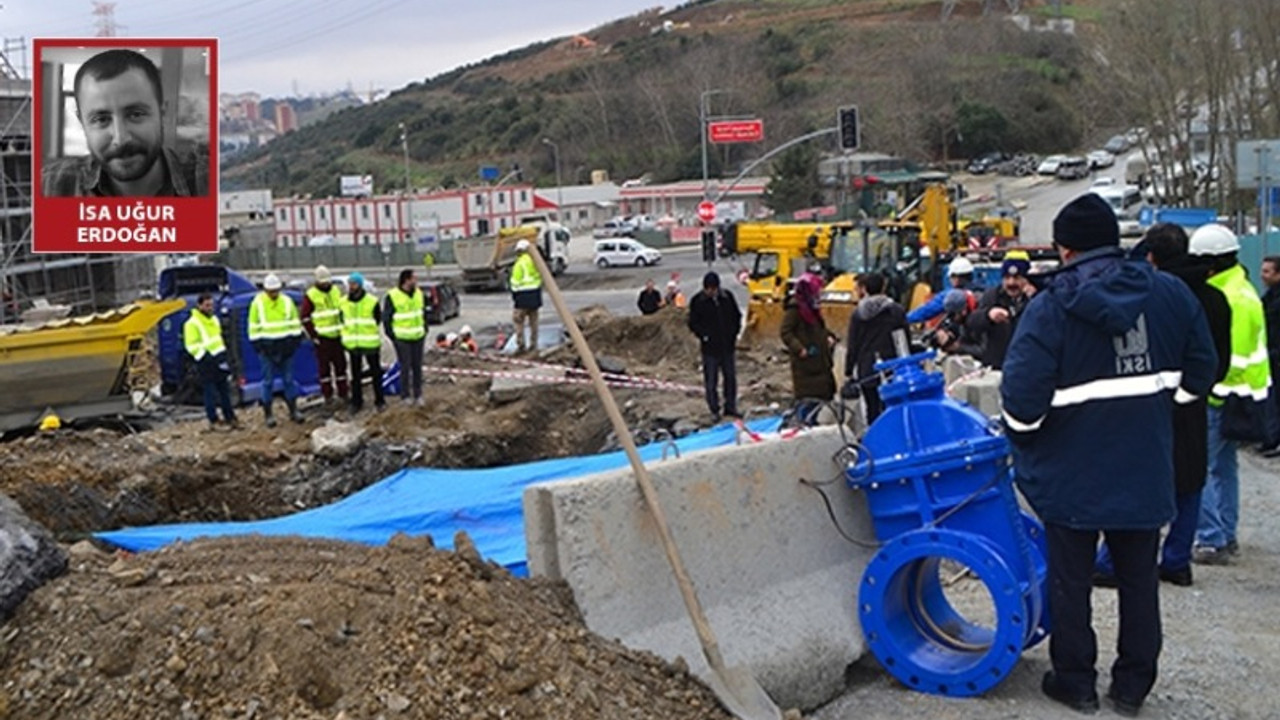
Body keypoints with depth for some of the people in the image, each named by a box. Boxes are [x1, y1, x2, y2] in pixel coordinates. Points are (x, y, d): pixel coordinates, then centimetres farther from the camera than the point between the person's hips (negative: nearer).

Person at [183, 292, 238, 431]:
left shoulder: (214, 319, 15)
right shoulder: (192, 323, -10)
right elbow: (191, 346, -14)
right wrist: (206, 356, -21)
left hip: (219, 360, 7)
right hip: (205, 363, -7)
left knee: (224, 390, 10)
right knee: (210, 392, -4)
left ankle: (230, 418, 16)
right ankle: (213, 421, 1)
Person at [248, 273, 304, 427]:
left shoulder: (287, 301, 3)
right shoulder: (257, 303, -4)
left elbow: (295, 323, 9)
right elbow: (253, 327, -1)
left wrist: (295, 341, 4)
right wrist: (257, 345, -5)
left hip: (285, 346, 2)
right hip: (267, 348, -2)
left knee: (288, 379, 8)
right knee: (268, 381, 3)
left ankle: (293, 410, 17)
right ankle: (268, 414, 10)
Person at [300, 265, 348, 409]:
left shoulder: (336, 291, 8)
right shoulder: (310, 295, -7)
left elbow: (343, 311, 18)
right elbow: (305, 318, -6)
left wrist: (344, 329, 11)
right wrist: (313, 336, -10)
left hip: (337, 336, 5)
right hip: (322, 338, -5)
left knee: (341, 365, 9)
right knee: (324, 367, 1)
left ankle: (343, 394, 19)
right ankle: (328, 397, 7)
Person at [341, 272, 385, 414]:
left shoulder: (372, 301, -9)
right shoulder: (344, 302, 1)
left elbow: (378, 319, 3)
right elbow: (343, 319, 14)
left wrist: (369, 332, 3)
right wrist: (349, 333, 6)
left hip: (370, 344, -3)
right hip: (353, 344, 3)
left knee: (376, 373, 7)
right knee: (355, 375, 10)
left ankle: (380, 401, 17)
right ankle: (357, 402, 19)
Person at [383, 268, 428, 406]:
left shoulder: (419, 293, 3)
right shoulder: (392, 296, -13)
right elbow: (386, 317, -6)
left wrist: (424, 330, 9)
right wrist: (391, 335, -7)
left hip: (418, 337, 5)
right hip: (401, 338, -5)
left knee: (417, 366, 9)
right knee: (405, 366, 0)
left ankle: (418, 394, 19)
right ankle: (405, 395, 13)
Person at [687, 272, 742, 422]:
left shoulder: (727, 297, 1)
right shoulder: (698, 301, -7)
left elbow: (737, 316, 13)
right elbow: (693, 323, -1)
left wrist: (734, 333, 3)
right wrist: (703, 335, -15)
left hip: (727, 346, 3)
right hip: (710, 347, -3)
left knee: (730, 377, 12)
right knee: (711, 380, 0)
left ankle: (730, 406, 25)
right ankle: (714, 411, 11)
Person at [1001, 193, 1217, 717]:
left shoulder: (1050, 308, -16)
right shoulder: (1170, 294, -2)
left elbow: (1022, 398, -20)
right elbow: (1198, 372, 8)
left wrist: (1023, 442, -1)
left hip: (1071, 474, -4)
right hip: (1145, 470, 4)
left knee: (1070, 580, 11)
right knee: (1139, 579, 16)